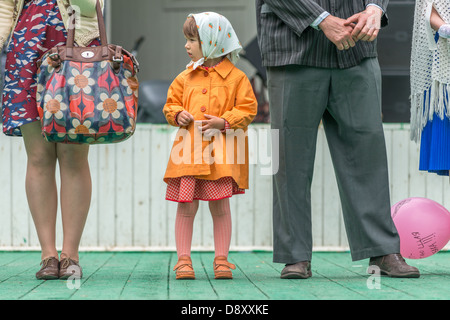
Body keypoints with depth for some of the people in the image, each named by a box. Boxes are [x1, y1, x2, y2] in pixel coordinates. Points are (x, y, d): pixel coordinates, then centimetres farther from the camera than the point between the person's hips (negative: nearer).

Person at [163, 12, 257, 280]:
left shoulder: (236, 77, 0)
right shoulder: (185, 77, 12)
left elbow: (247, 108, -2)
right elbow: (171, 103, 19)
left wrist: (224, 122, -15)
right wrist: (177, 114, -2)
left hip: (221, 150, -3)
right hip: (189, 148, 3)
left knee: (220, 207, 1)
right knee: (186, 207, 1)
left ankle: (221, 260, 8)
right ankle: (184, 260, 6)